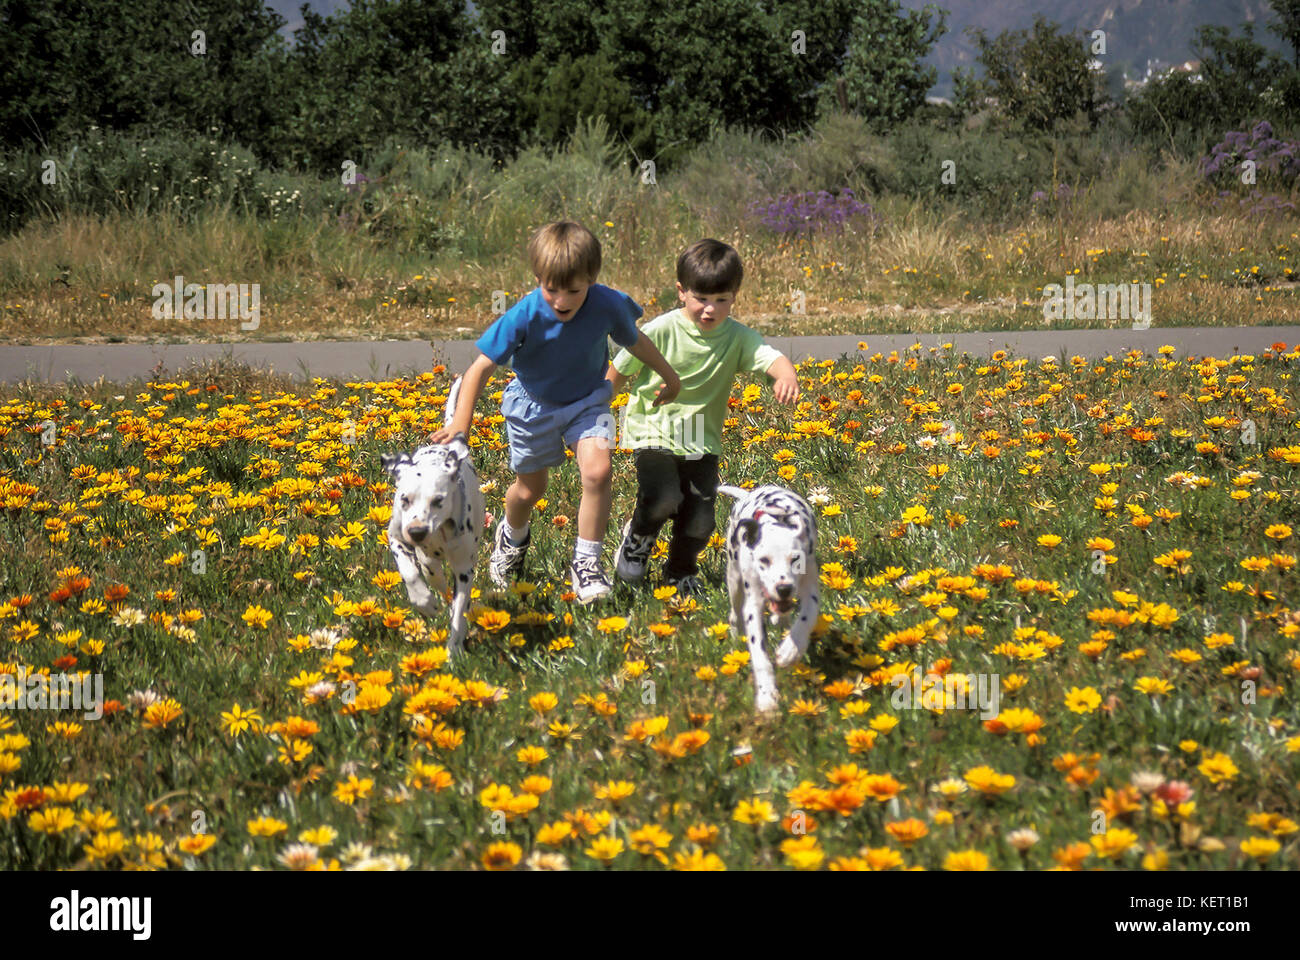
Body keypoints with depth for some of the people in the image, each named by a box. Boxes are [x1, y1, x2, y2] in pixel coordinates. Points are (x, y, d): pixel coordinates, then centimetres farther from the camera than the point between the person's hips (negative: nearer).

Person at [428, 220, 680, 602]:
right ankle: (512, 536, 51)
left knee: (597, 471, -22)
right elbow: (481, 367, -25)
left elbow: (635, 341, -3)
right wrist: (461, 422, -35)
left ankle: (586, 562, -5)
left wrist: (669, 377, 13)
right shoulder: (524, 317, -33)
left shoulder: (608, 305, -26)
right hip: (533, 405, -1)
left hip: (587, 401, 1)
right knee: (529, 489, 15)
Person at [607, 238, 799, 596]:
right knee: (663, 499, -26)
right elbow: (618, 372, -1)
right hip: (653, 433, -3)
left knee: (699, 523, -3)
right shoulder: (660, 332, -13)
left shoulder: (737, 338, -6)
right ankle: (637, 537, 10)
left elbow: (770, 357, -23)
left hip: (701, 442, 3)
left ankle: (681, 571, 29)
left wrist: (787, 375, -47)